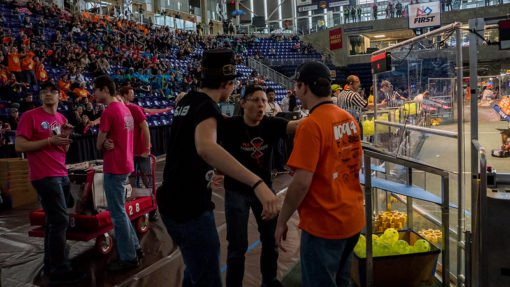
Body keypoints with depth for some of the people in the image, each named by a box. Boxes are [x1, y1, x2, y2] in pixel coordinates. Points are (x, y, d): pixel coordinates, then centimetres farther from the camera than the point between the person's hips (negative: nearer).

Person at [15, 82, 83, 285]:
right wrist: (50, 140, -17)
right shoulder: (30, 116, -6)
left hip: (62, 175, 8)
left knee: (54, 220, 13)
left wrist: (65, 137, -1)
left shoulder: (61, 118, 16)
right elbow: (19, 146, -12)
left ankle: (51, 265, 25)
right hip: (45, 176, -8)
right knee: (60, 220, -10)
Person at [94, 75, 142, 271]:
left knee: (117, 214, 0)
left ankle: (128, 258, 8)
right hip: (125, 165, 9)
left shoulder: (109, 112, -16)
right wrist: (109, 143, -5)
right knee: (119, 211, 19)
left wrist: (105, 144, 10)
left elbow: (99, 145, -11)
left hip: (114, 169, -9)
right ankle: (134, 248, 26)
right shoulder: (125, 109, 13)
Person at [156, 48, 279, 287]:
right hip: (189, 207, -10)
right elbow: (205, 148, -43)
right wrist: (257, 183, -51)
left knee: (196, 268, 26)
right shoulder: (206, 106, -20)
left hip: (173, 202, 10)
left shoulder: (187, 101, 8)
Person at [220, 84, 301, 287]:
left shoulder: (271, 124, -9)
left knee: (271, 239, 15)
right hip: (236, 191, -3)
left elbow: (297, 125, -23)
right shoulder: (230, 126, -14)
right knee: (238, 246, 4)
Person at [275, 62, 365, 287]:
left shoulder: (310, 125, -21)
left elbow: (301, 183, -23)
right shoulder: (349, 119, 3)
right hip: (353, 219, 8)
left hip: (323, 225, -7)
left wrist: (281, 221, -11)